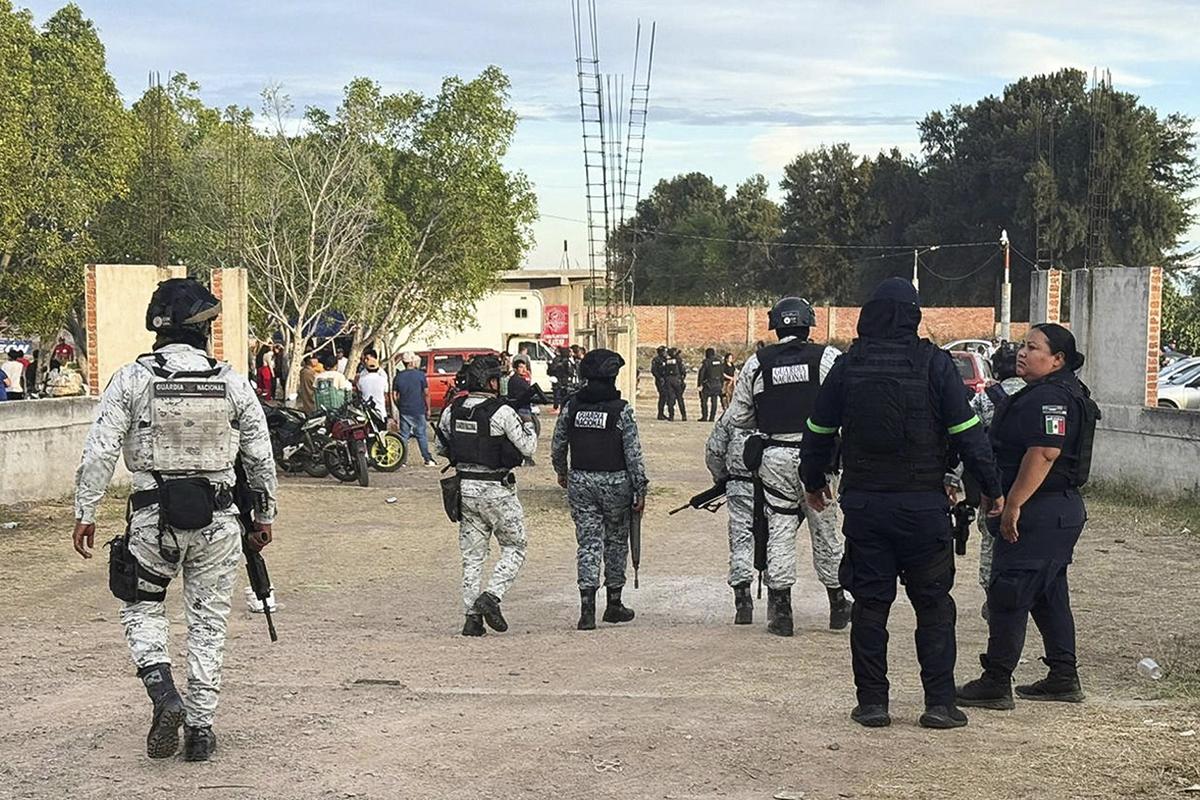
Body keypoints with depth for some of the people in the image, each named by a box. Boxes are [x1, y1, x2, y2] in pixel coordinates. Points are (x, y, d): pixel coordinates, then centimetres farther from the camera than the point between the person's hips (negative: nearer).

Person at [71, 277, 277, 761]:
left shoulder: (132, 379, -4)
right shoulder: (232, 384, 1)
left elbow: (100, 452, -7)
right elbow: (261, 457, 6)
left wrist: (85, 512, 1)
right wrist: (264, 516, 17)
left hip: (154, 518, -1)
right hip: (217, 520, 1)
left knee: (141, 607, 18)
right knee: (208, 622, 11)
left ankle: (164, 694, -3)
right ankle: (200, 726, 14)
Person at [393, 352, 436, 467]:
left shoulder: (398, 377, 3)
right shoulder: (420, 375, -6)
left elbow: (394, 396, 4)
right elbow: (426, 393, -5)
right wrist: (428, 409, 3)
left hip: (404, 411, 3)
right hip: (419, 411, -3)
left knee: (403, 436, 7)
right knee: (422, 435, 3)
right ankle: (427, 459, 5)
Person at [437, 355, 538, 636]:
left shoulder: (452, 411, 2)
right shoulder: (502, 412, -16)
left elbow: (441, 447, 13)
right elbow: (527, 448, -10)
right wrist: (529, 426, 9)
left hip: (464, 487, 5)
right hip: (496, 490, -5)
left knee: (472, 555, 11)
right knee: (514, 548, 10)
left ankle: (472, 616, 10)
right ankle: (491, 597, -7)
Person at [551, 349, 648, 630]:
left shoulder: (571, 407, 1)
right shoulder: (621, 410, -10)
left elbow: (557, 447, 10)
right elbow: (633, 453, -11)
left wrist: (562, 473, 28)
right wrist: (640, 490, -5)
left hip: (580, 482, 2)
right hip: (615, 481, -2)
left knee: (588, 543, 3)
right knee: (616, 542, 14)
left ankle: (587, 609, -9)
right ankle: (614, 604, 23)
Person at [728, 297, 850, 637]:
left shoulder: (756, 363, 2)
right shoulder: (827, 358, -4)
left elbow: (737, 417, 8)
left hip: (774, 458, 1)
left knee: (779, 531, 6)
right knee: (825, 530, 12)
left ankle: (781, 611, 4)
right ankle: (838, 606, 24)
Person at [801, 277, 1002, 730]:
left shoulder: (847, 367, 2)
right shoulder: (934, 365, -6)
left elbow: (819, 433, 11)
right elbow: (967, 433, -6)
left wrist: (813, 482, 27)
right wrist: (992, 489, 4)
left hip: (863, 502, 2)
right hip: (922, 503, -2)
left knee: (870, 602, 9)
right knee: (933, 603, 8)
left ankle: (872, 701, 10)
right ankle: (940, 703, 7)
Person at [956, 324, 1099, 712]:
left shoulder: (1050, 397, -18)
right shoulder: (1055, 394, 18)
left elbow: (1044, 453, -27)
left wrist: (1013, 505, -26)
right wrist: (1010, 503, 25)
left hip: (1040, 515, -11)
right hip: (1061, 511, 11)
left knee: (1008, 596, -7)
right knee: (1050, 596, 17)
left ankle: (996, 683, -3)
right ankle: (1064, 679, 23)